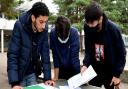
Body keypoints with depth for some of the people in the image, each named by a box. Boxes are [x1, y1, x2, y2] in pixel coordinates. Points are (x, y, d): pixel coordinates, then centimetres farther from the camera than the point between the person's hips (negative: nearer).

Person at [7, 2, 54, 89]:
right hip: (18, 73, -3)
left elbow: (45, 53, -7)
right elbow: (12, 55, -23)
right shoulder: (19, 26, -22)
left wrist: (47, 77, -10)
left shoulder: (44, 29, -10)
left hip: (32, 73, 3)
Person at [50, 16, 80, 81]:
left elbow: (74, 55, -24)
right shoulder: (53, 33, -19)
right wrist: (56, 76, -14)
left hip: (73, 69, -1)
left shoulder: (74, 32, -23)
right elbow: (55, 56, -16)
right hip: (60, 69, 2)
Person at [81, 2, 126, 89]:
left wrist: (117, 74, -12)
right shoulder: (87, 28, -12)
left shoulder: (113, 29, -22)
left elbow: (121, 53, -12)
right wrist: (86, 64, -15)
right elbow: (88, 49, 0)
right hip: (94, 70, 3)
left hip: (110, 71, -3)